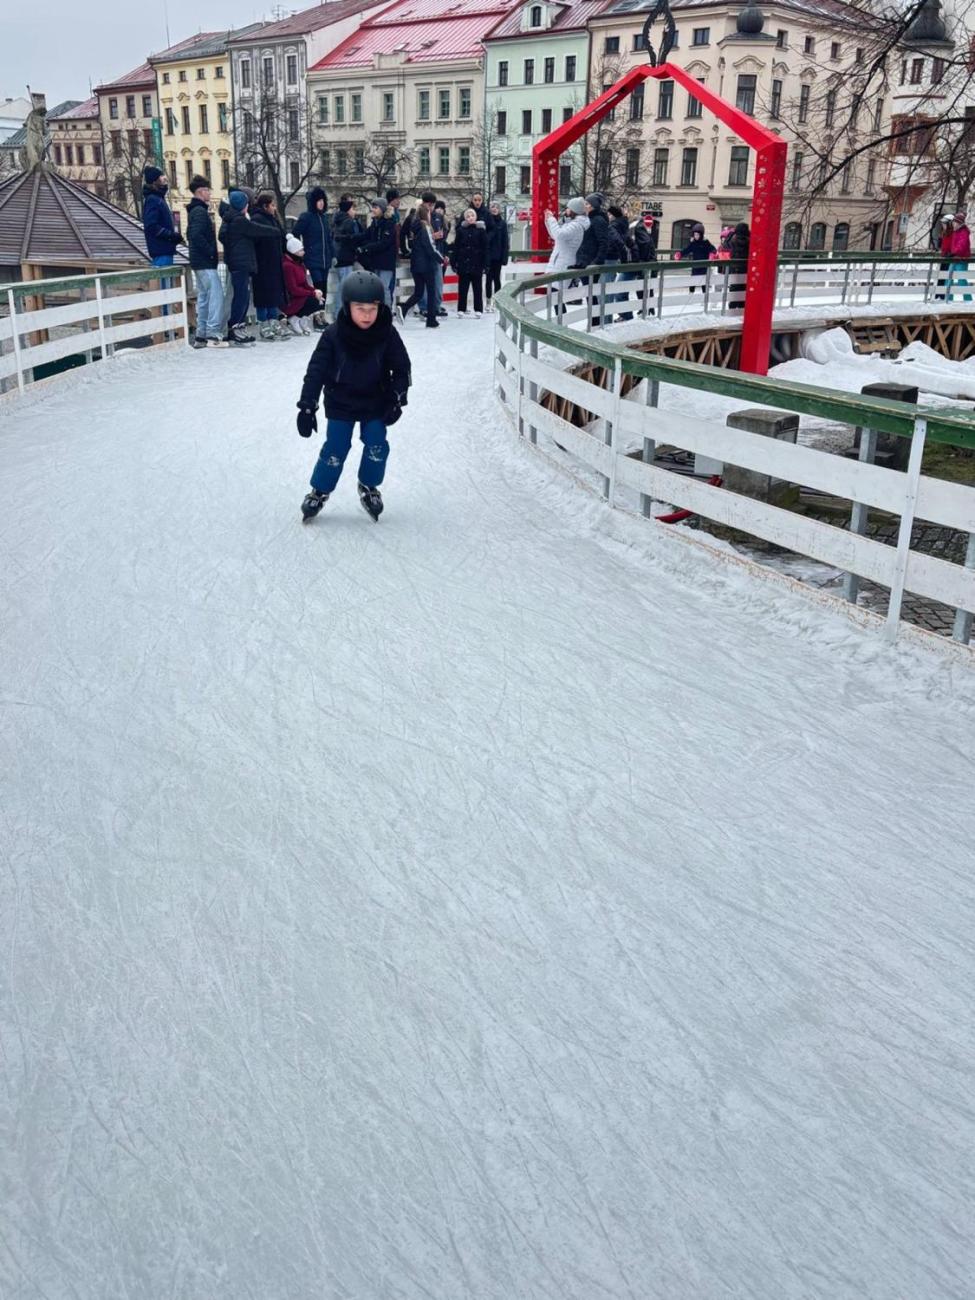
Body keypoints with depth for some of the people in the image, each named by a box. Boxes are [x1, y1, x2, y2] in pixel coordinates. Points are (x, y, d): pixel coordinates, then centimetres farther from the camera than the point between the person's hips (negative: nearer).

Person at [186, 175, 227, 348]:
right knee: (216, 295, -11)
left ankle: (200, 336, 14)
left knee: (204, 297, 12)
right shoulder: (200, 211, -13)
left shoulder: (195, 210, 18)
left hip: (199, 262, 10)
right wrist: (211, 252, -17)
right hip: (206, 262, -10)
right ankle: (213, 334, -15)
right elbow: (197, 236, -25)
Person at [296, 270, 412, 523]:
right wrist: (307, 406, -19)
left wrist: (396, 400, -12)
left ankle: (369, 487, 25)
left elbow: (402, 368, -5)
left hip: (376, 403, 1)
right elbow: (316, 371, -16)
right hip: (340, 404, -1)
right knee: (334, 449, -1)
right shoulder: (333, 335, -20)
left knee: (377, 446, 0)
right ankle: (320, 491, 19)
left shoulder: (387, 334, -16)